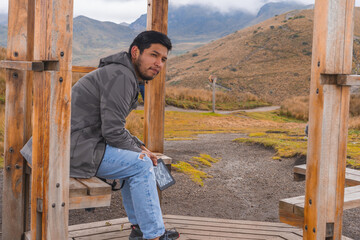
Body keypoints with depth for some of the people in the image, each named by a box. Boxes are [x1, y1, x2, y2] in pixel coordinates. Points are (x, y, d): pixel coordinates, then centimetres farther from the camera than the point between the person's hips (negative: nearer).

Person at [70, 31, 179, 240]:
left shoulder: (125, 74, 16)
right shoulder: (121, 76, -17)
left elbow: (114, 126, 21)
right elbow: (113, 132, -21)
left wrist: (141, 147, 10)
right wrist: (140, 152, -5)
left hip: (77, 144, 11)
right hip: (77, 149, -11)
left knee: (133, 161, 20)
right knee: (140, 164, -11)